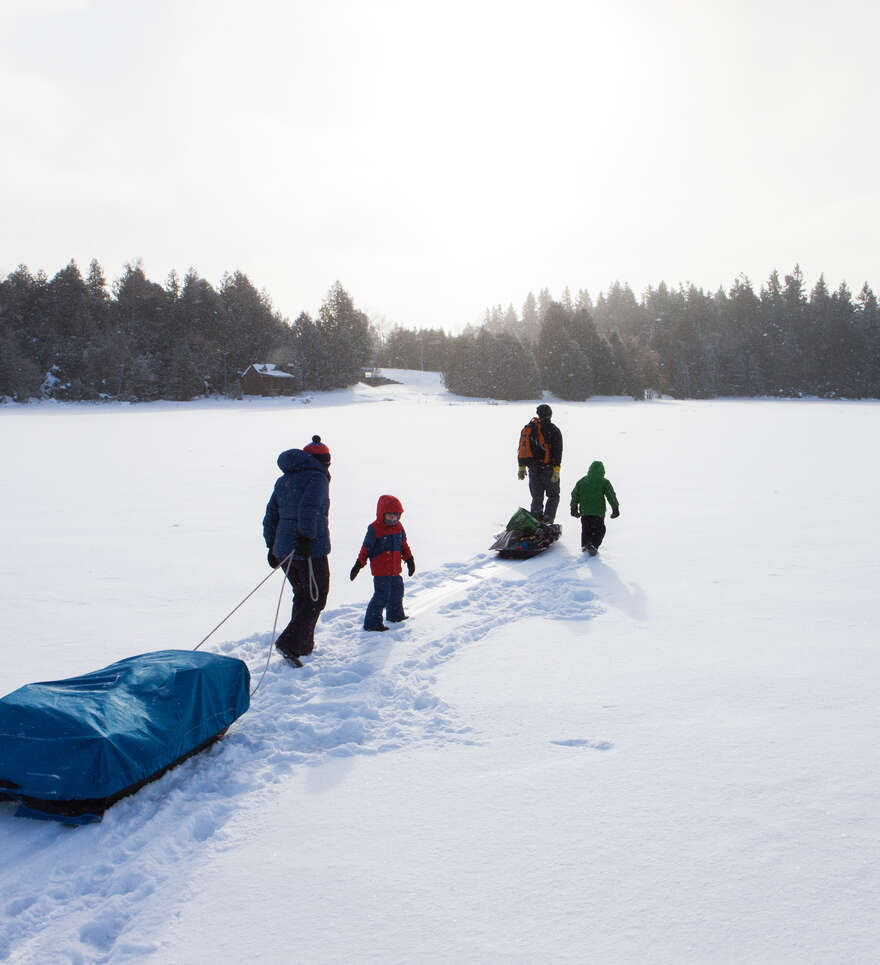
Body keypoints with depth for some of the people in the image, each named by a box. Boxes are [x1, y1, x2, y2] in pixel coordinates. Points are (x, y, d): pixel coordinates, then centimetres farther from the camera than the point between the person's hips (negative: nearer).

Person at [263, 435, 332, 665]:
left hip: (284, 549, 7)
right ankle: (290, 642, -10)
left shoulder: (283, 480, 14)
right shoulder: (317, 478, -9)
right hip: (311, 551, -7)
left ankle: (304, 643, 26)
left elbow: (271, 514, 16)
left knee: (301, 595, 21)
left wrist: (272, 545, 21)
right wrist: (306, 539, -28)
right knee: (315, 599, 2)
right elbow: (308, 509, -25)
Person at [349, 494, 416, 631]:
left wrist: (409, 560, 17)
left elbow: (404, 545, 18)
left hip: (395, 569, 7)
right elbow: (366, 548, -10)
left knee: (397, 591, 21)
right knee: (382, 596, -10)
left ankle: (396, 615, 43)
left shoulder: (399, 527, 6)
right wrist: (358, 565, -10)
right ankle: (372, 622, -2)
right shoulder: (374, 529, -14)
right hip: (380, 571, -7)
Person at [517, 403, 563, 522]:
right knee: (553, 496, 9)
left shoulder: (527, 428, 9)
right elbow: (557, 451, -13)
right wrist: (556, 470, -14)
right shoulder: (553, 430, -6)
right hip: (548, 469, -4)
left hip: (533, 470, 4)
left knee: (537, 498, 13)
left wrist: (522, 467, 19)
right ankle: (547, 521, -3)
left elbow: (521, 450, 13)